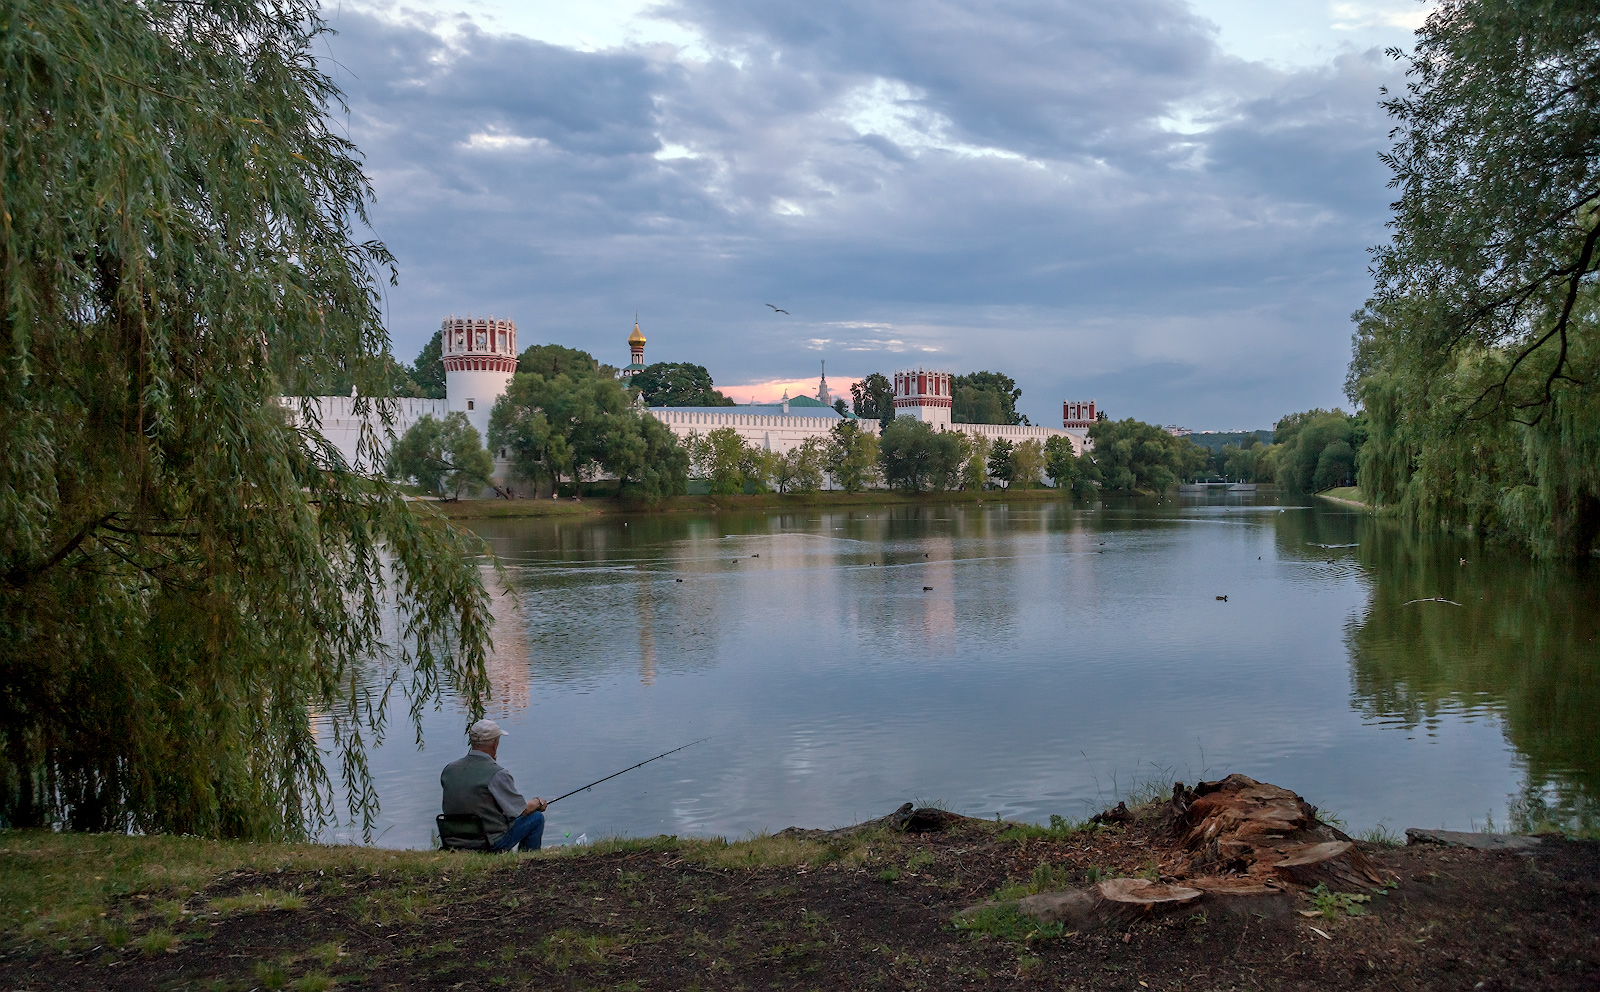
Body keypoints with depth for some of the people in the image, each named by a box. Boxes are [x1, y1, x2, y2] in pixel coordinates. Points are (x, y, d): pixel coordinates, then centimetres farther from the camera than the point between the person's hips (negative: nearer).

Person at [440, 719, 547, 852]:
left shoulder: (448, 770, -3)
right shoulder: (497, 774, -22)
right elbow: (523, 810, -14)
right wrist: (538, 803, 9)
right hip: (492, 844, -6)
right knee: (536, 817, 11)